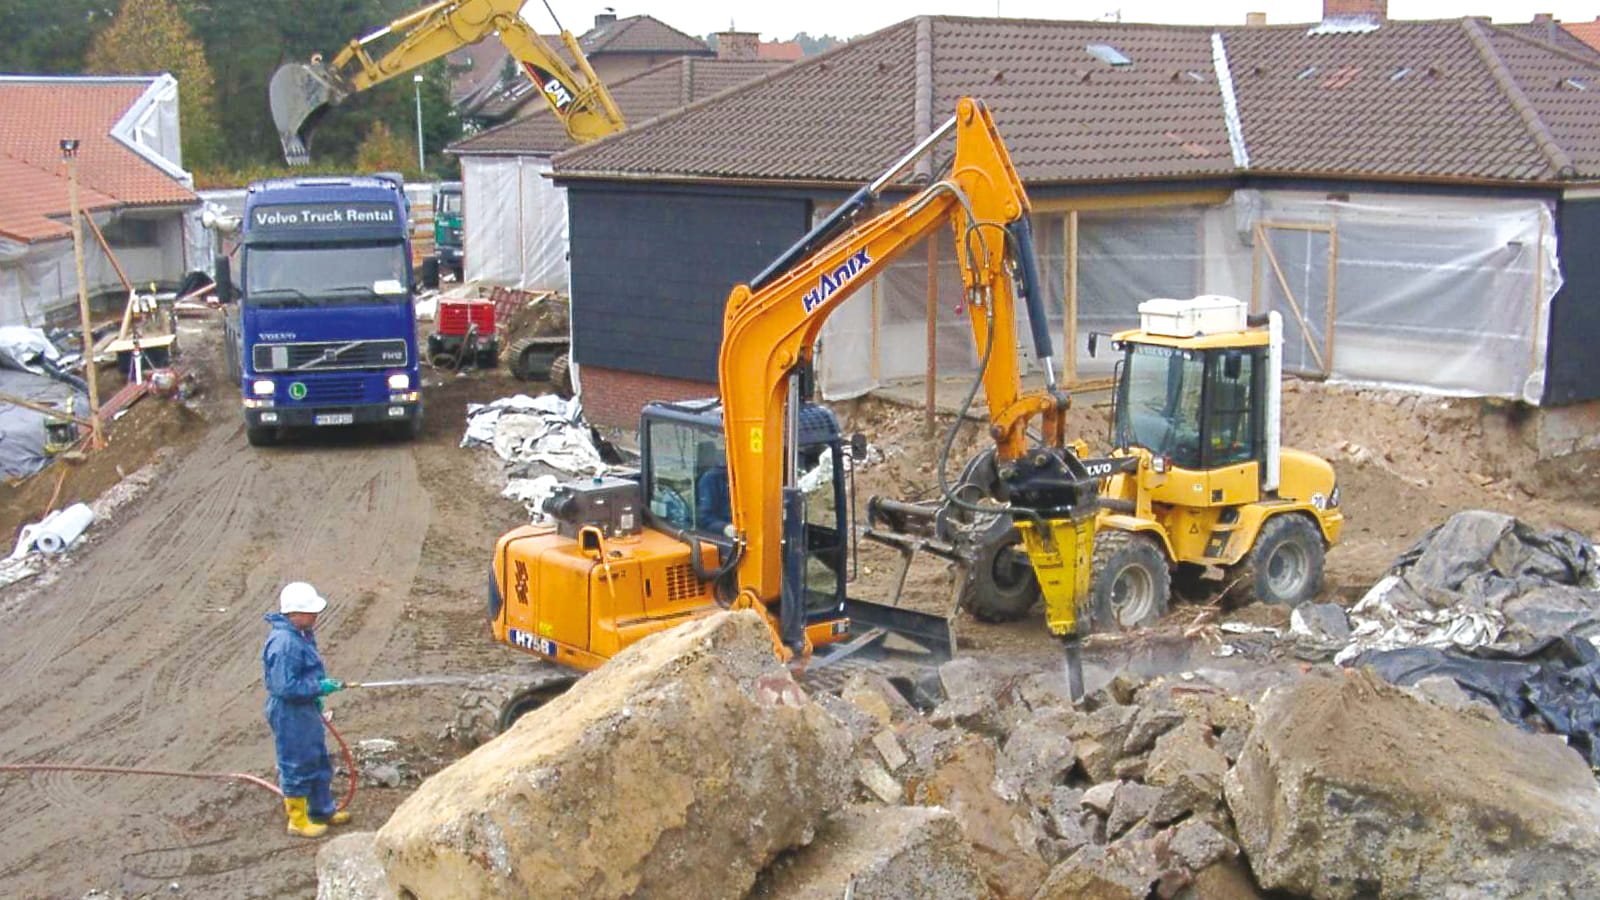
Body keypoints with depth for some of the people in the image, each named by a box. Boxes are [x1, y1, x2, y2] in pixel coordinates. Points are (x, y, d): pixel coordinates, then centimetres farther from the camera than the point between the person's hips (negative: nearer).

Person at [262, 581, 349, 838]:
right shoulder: (284, 643, -28)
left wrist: (316, 697, 15)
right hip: (289, 713, -10)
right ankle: (298, 821, 20)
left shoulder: (301, 634, 3)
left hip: (305, 709, 10)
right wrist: (319, 687, -23)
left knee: (318, 760, 22)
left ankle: (323, 810, 38)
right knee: (296, 767, 5)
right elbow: (285, 686, -29)